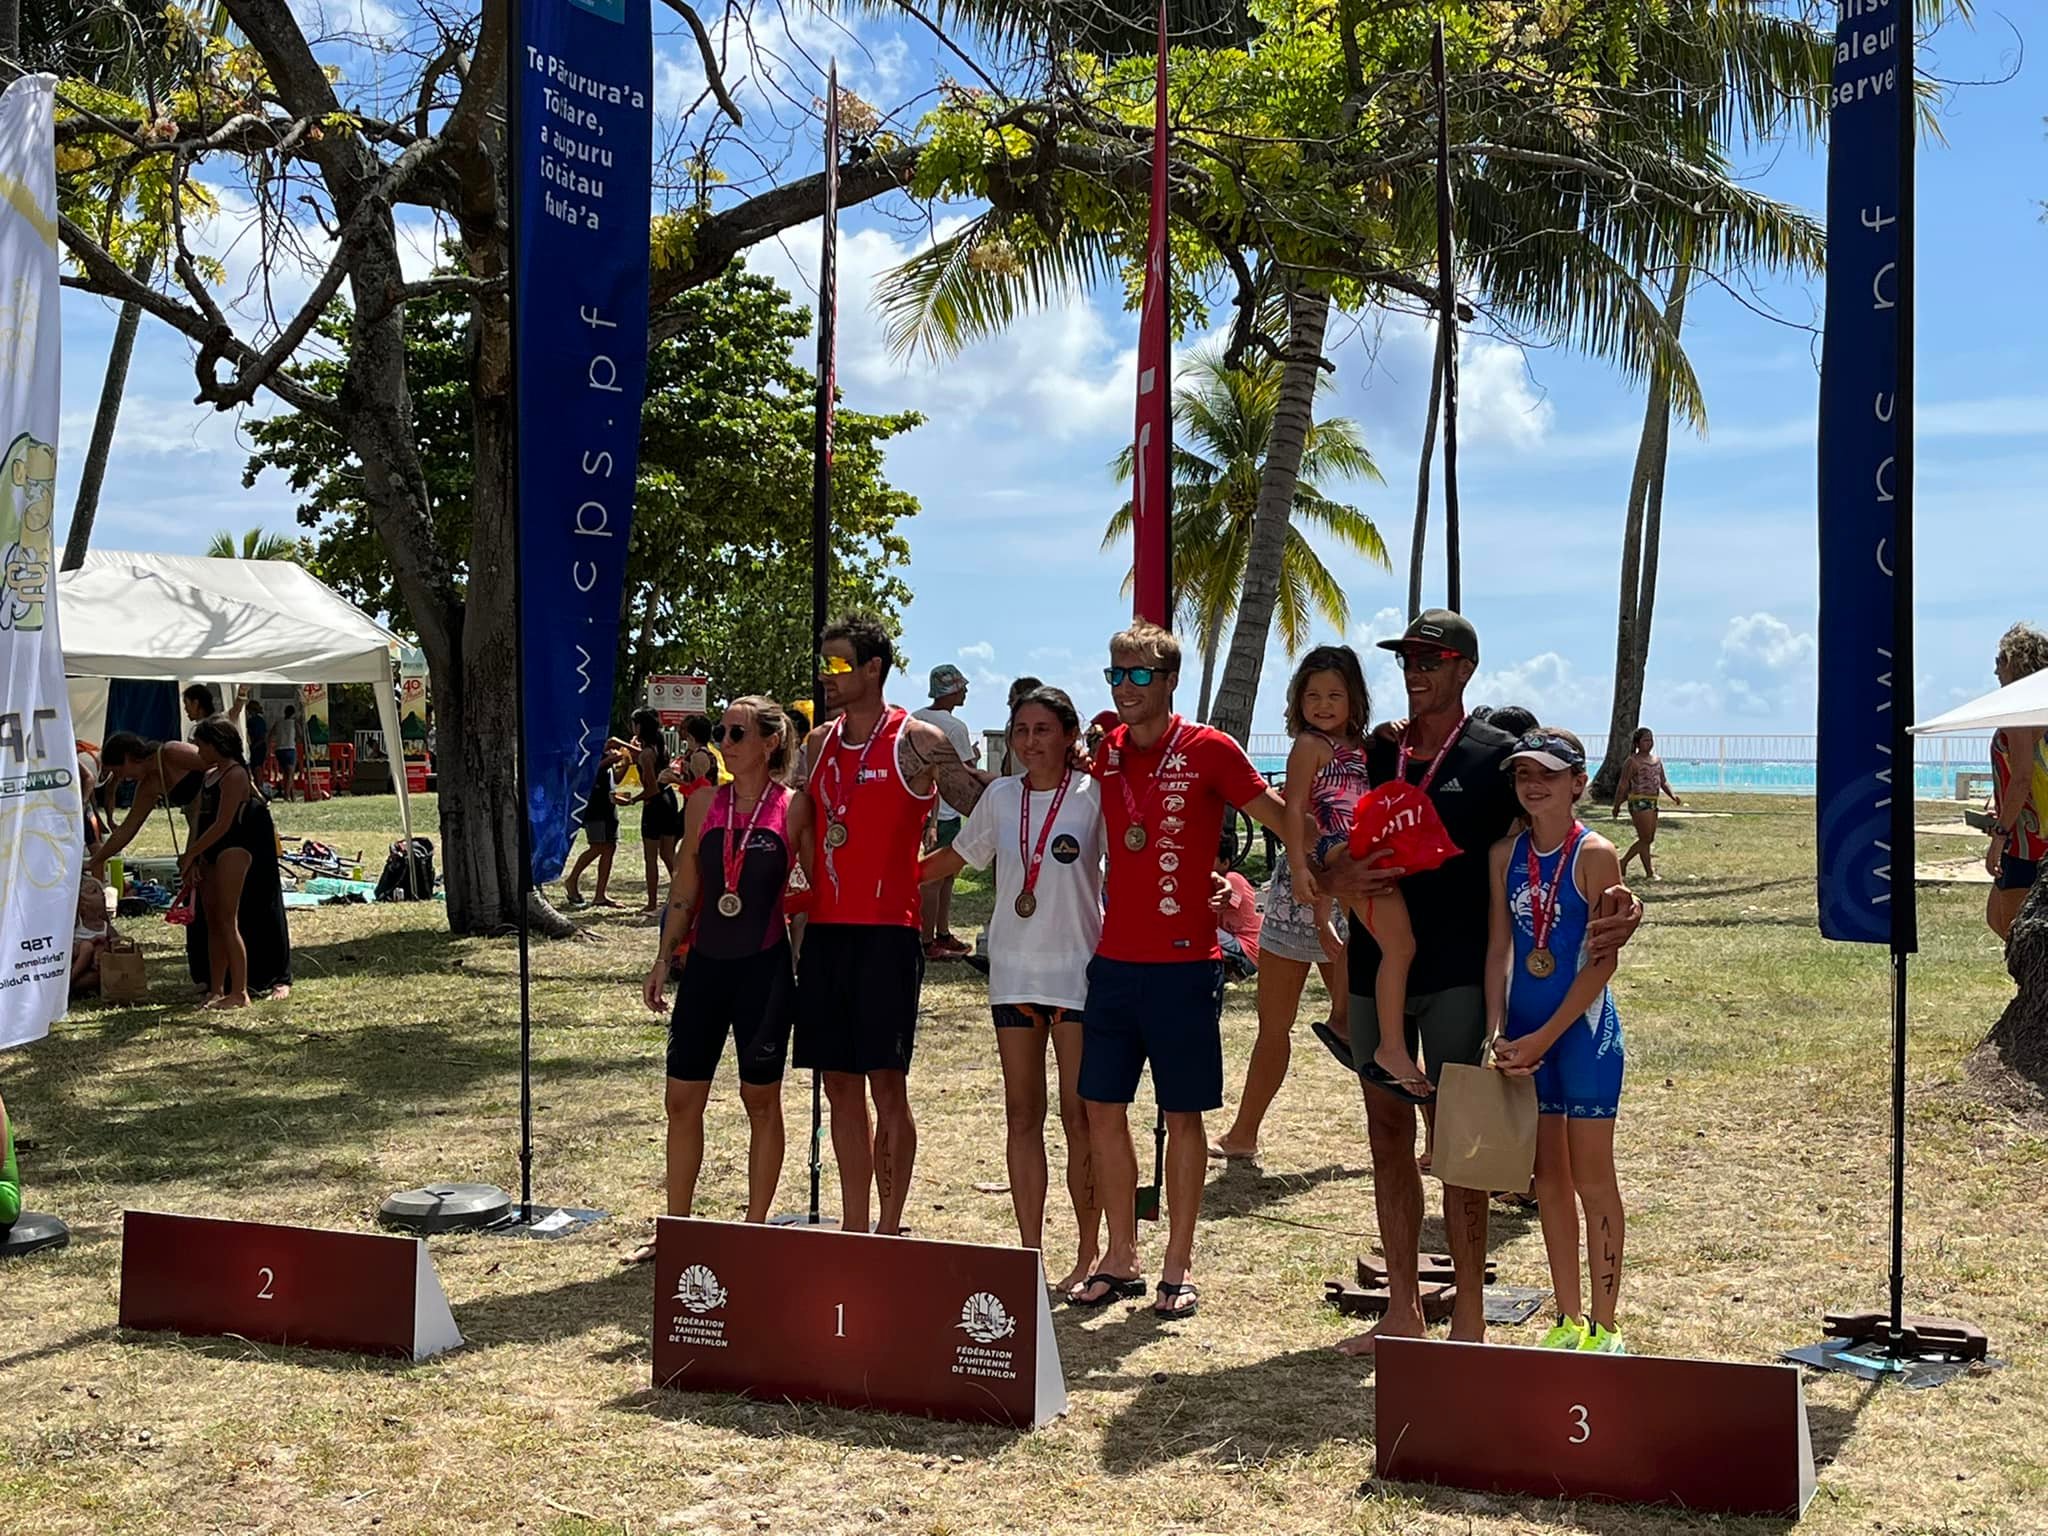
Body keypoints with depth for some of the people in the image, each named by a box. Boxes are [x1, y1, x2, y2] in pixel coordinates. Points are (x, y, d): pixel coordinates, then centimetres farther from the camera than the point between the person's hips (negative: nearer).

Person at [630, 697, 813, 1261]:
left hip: (764, 965, -4)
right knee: (682, 1098, 6)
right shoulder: (704, 803, 6)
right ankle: (675, 1229, 18)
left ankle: (755, 1228, 17)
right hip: (706, 962, 4)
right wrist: (662, 960, 9)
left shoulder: (794, 807, -5)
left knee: (761, 1098, 6)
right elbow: (685, 887, 12)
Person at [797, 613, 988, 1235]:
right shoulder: (819, 744, 13)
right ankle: (854, 1226, 18)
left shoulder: (915, 741, -5)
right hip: (825, 930, 6)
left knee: (886, 1084, -4)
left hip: (887, 932, -6)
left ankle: (889, 1228, 4)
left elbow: (984, 808, -1)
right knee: (841, 1084, 10)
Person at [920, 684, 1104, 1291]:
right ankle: (1030, 1251, 12)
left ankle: (1089, 1255, 7)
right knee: (1022, 1117, 6)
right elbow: (953, 857, 19)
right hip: (1014, 972, 4)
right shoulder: (1001, 798, 7)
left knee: (1079, 1116, -2)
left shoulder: (1094, 796, -4)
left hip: (1079, 971, -4)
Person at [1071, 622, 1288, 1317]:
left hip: (1184, 963, -5)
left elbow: (1282, 818, -1)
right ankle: (1120, 1261, 20)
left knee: (1183, 1115, 4)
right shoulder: (1105, 753, 8)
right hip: (1114, 959, 5)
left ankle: (1178, 1268, 15)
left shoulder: (1208, 751, -6)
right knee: (1103, 1107, 7)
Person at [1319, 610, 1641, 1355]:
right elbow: (1323, 857, 11)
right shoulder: (1373, 753, 11)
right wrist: (1337, 878, -13)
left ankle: (1468, 1322, 5)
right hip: (1376, 970, 5)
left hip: (1457, 978, -5)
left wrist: (1619, 899, -21)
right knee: (1389, 1137, 10)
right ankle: (1403, 1312, 21)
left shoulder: (1496, 756, 0)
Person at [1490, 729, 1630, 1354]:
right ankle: (1567, 1320, 22)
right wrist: (1497, 1033, -5)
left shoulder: (1594, 855, -10)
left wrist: (1544, 1038, -15)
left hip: (1583, 1027, -5)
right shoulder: (1505, 855, 5)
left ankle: (1603, 1328, 11)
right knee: (1547, 1177, 12)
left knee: (1592, 1178, 2)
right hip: (1524, 1032, 6)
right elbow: (1499, 949, 6)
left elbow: (1603, 960, -13)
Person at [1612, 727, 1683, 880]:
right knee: (1645, 838, -6)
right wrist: (1617, 806, -8)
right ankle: (1649, 872, -1)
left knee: (1648, 838, 12)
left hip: (1652, 802, 8)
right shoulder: (1632, 762, -7)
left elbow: (1663, 781, 16)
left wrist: (1672, 794, -3)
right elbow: (1622, 785, -7)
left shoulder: (1657, 760, 15)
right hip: (1639, 802, -8)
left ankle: (1623, 861, 25)